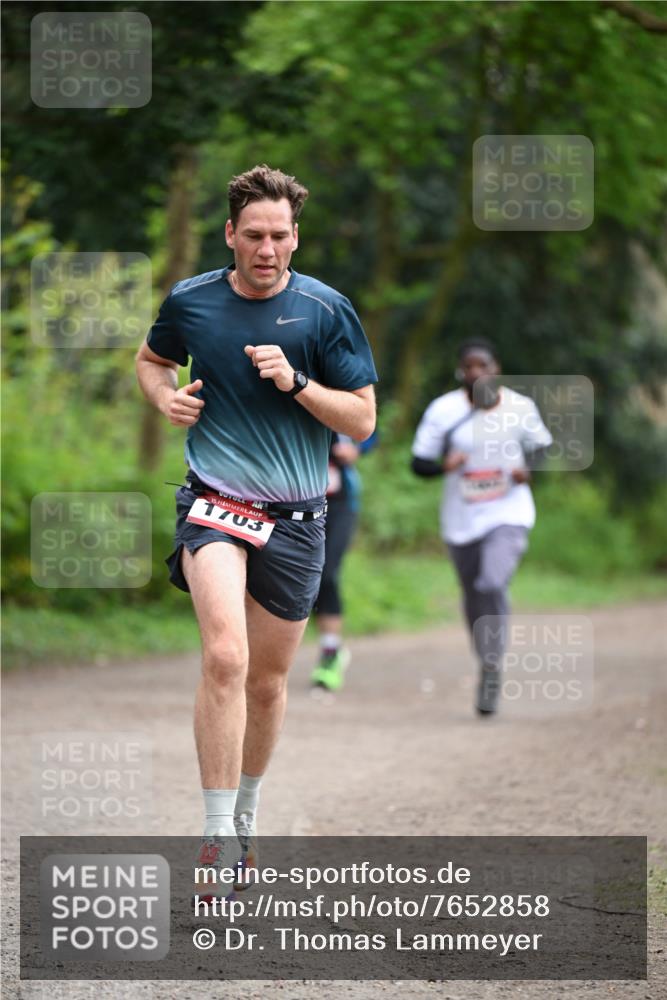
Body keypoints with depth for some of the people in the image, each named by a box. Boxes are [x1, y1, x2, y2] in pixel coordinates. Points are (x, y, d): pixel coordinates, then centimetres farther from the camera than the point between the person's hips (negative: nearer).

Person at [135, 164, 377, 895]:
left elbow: (362, 420, -2)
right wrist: (165, 396, 1)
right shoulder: (190, 302, 1)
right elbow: (152, 360, 23)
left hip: (296, 519, 1)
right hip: (215, 503, -1)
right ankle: (218, 837, -22)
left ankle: (245, 815, 35)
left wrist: (296, 381, -17)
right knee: (225, 656, -23)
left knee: (267, 680, 11)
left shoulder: (326, 310, -3)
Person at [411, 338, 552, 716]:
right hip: (462, 519, 2)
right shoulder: (444, 410, -7)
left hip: (509, 514, -2)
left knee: (493, 585, -22)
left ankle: (492, 670, -13)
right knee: (474, 597, 13)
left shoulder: (520, 407, -4)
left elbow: (541, 445, 12)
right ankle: (489, 666, 34)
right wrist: (443, 465, -25)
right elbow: (419, 462, -4)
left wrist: (529, 468, -9)